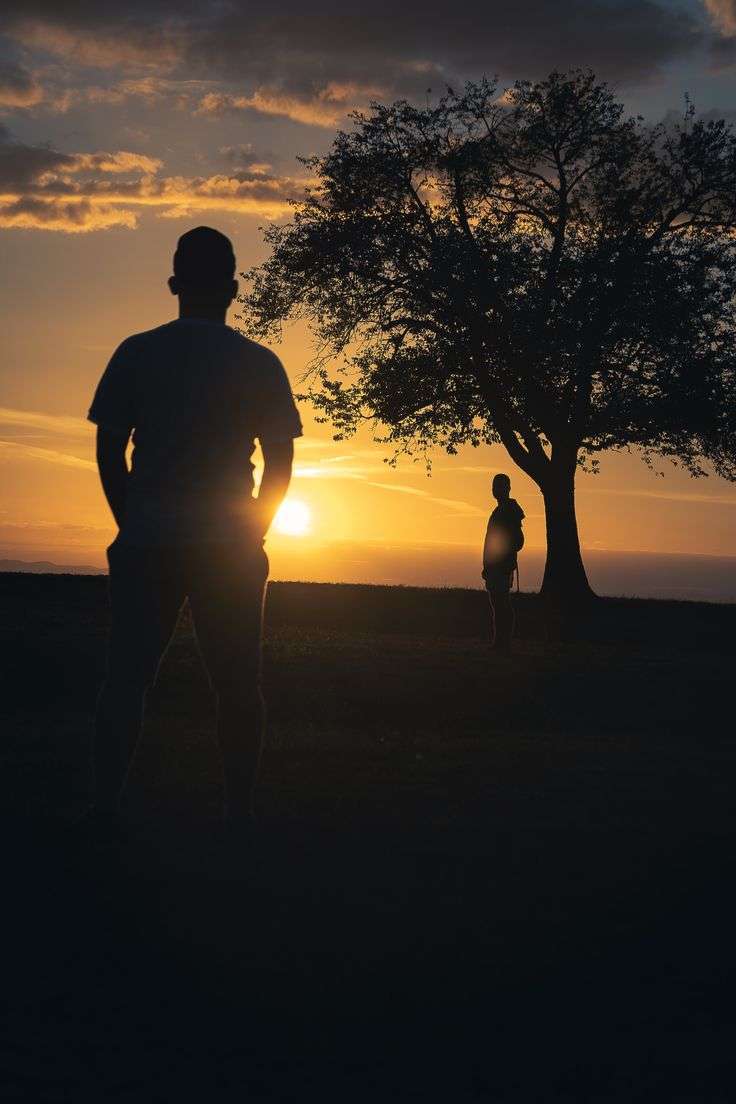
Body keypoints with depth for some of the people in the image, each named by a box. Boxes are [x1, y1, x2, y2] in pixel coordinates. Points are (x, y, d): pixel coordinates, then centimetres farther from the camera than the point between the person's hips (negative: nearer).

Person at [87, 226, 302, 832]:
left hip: (146, 542, 1)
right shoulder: (260, 364, 2)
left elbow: (109, 452, 3)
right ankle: (239, 811, 6)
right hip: (230, 547, 0)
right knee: (236, 682, 5)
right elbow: (280, 463, 1)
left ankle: (104, 806, 1)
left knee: (127, 674, 4)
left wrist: (134, 525, 12)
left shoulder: (136, 353, 3)